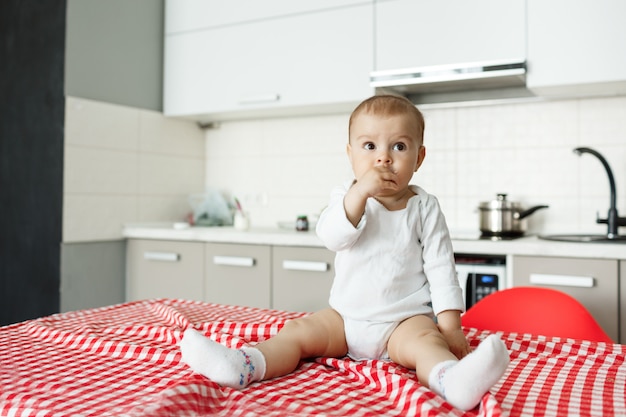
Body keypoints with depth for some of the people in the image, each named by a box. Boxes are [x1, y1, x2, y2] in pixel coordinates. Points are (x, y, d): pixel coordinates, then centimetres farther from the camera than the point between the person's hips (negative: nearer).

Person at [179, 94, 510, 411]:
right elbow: (330, 237, -15)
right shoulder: (346, 196, 4)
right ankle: (243, 367, -31)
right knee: (298, 331, -14)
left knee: (424, 340, -32)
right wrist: (359, 193, -28)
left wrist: (450, 321, -9)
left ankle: (454, 381, -60)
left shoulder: (424, 207, 0)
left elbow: (440, 265, -1)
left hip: (405, 319, -3)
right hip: (346, 316, 4)